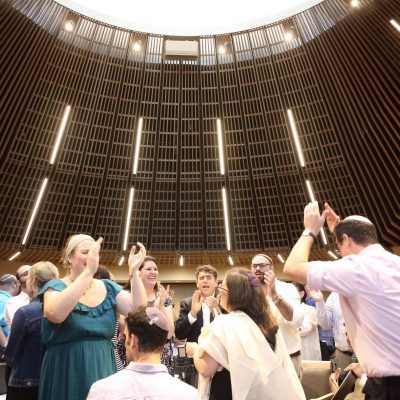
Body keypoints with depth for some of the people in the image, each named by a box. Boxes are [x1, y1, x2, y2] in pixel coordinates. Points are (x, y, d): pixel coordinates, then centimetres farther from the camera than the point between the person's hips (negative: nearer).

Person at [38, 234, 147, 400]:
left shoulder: (108, 287, 0)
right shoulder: (56, 285, -9)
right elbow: (55, 314, -31)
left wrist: (134, 271, -23)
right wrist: (88, 271, -36)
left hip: (103, 369, 3)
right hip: (66, 373, -3)